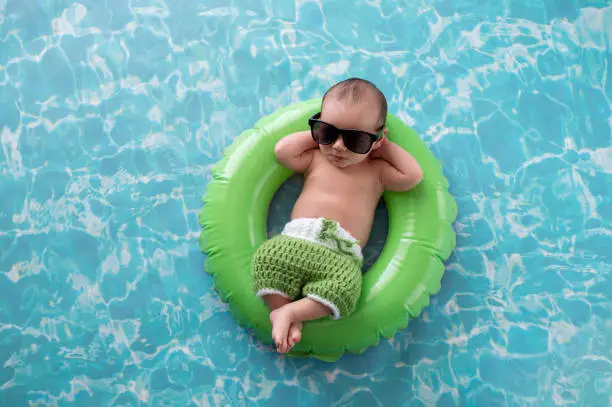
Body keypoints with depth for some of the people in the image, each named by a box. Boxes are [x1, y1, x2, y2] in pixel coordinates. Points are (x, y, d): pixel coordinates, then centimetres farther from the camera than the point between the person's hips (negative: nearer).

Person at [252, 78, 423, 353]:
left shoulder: (376, 171, 17)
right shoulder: (315, 159, 21)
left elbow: (413, 176, 5)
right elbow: (282, 151, 8)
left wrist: (386, 148, 12)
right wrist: (317, 134, 15)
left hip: (341, 255, -1)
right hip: (294, 242, 2)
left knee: (346, 286, -33)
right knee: (268, 257, -28)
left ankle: (290, 310, -24)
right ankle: (287, 317, -18)